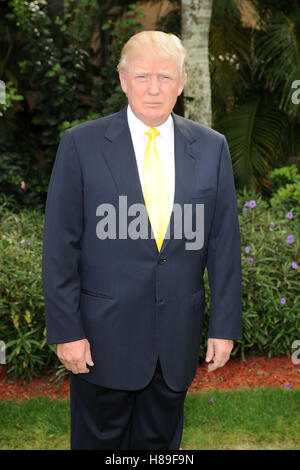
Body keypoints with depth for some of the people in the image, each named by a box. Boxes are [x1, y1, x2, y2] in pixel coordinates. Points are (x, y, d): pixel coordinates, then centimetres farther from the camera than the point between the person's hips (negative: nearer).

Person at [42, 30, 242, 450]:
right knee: (99, 440, 14)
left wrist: (225, 325, 1)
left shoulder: (212, 147, 1)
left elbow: (224, 242, 3)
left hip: (178, 334, 2)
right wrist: (66, 330, -9)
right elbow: (60, 246, -6)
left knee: (160, 440, 18)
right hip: (105, 333, -2)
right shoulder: (81, 144, -7)